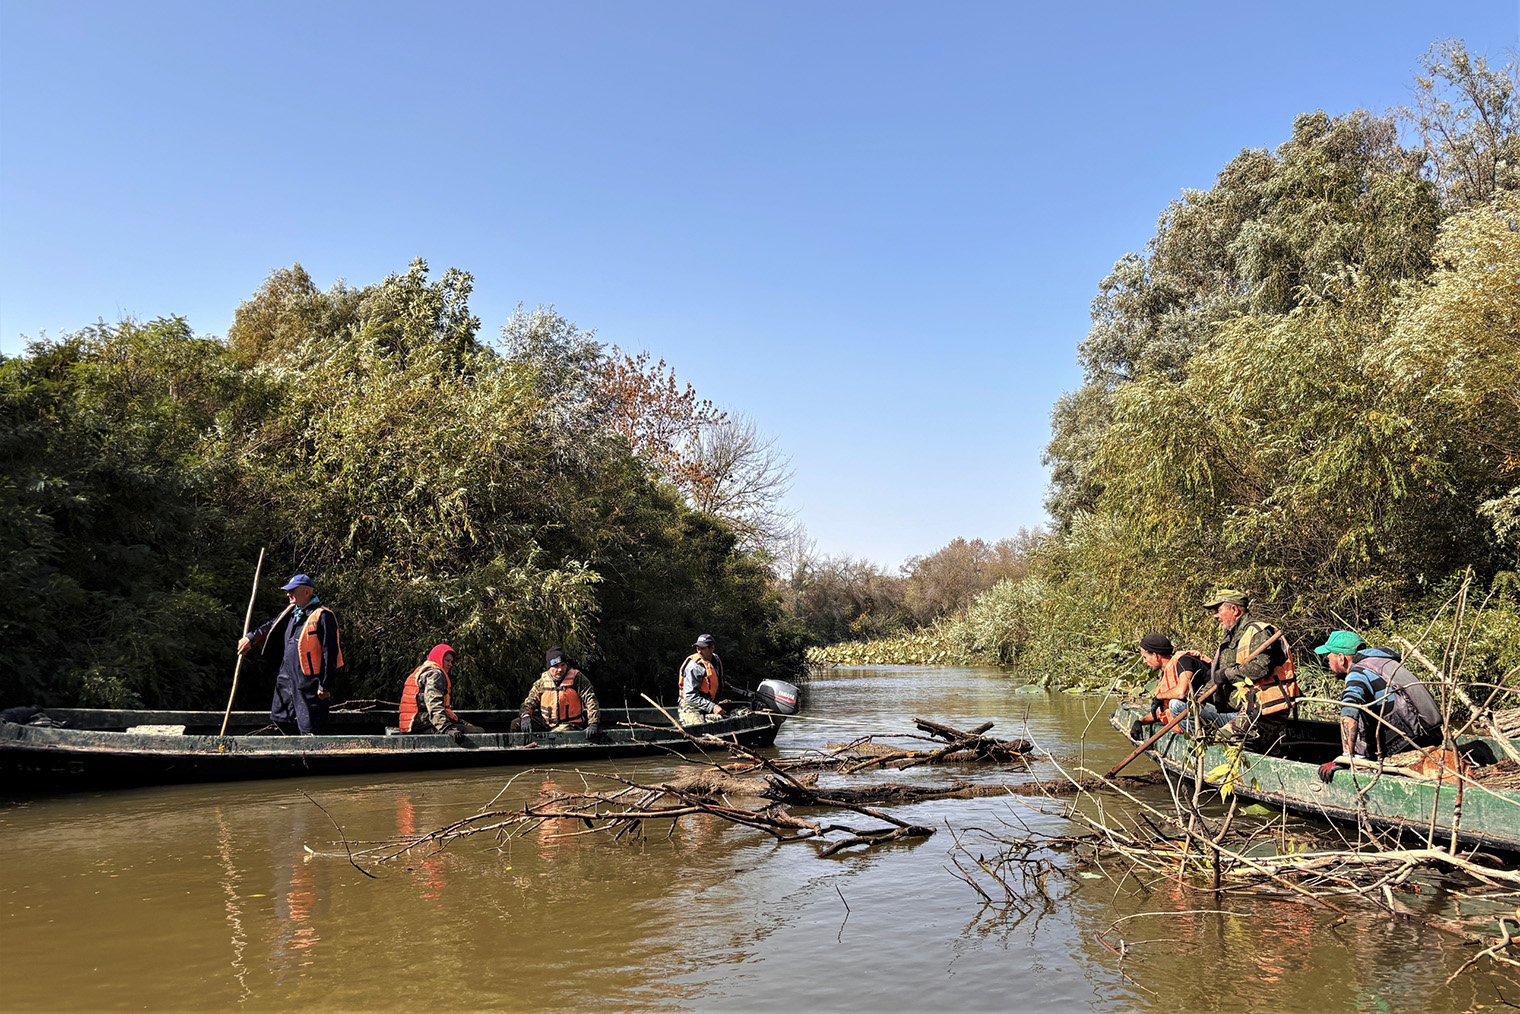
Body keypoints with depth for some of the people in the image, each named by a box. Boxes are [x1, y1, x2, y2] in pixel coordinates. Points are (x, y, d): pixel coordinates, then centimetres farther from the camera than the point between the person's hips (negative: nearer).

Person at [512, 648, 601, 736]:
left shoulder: (577, 678, -6)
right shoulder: (542, 682, 4)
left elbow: (590, 700, -11)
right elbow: (530, 700, 11)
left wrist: (593, 723, -23)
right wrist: (525, 717, -10)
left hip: (569, 724, -4)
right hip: (545, 722, 4)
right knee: (516, 725, -11)